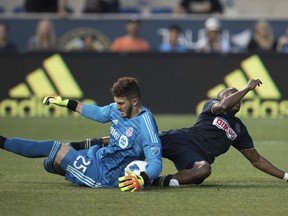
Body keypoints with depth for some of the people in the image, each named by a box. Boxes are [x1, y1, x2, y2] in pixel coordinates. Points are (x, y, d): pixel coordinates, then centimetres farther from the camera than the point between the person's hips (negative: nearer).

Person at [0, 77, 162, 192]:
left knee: (53, 148, -3)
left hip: (104, 176, -7)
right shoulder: (117, 109, -1)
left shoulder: (145, 125, -27)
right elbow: (99, 113, 20)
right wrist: (65, 103, 23)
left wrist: (142, 180, -49)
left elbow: (156, 162, -29)